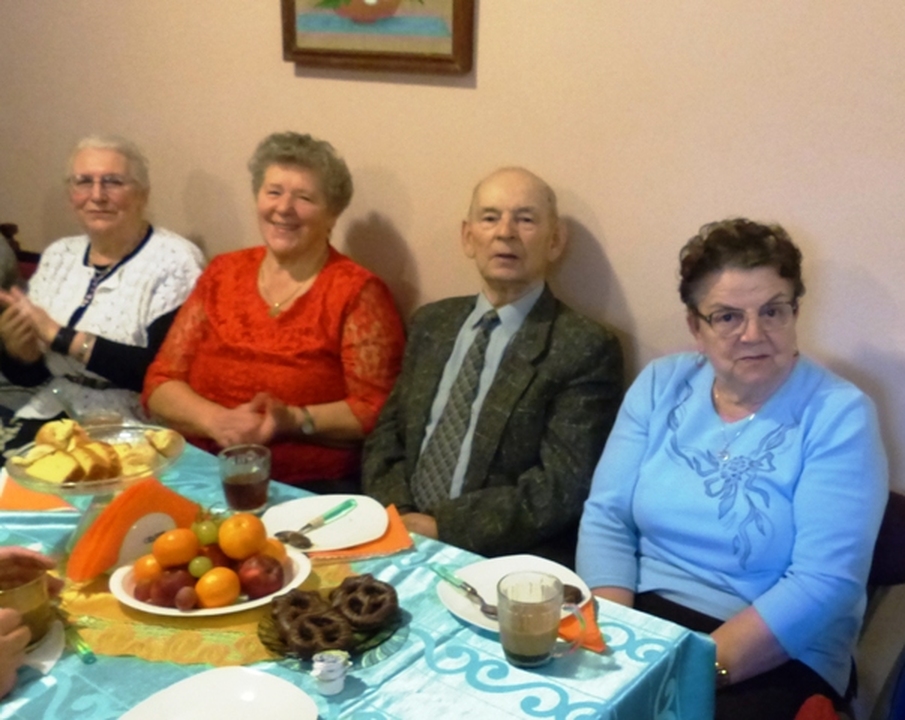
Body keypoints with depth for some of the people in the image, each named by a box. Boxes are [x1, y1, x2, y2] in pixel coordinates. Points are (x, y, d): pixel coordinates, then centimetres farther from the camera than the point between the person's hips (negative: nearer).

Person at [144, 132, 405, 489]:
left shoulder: (357, 292, -2)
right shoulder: (222, 274, 11)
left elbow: (377, 410, -5)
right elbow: (160, 382, 8)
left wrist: (293, 421, -19)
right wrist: (218, 421, -11)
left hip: (309, 490, -3)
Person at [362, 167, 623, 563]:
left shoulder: (584, 348, -7)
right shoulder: (431, 324, 11)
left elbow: (561, 489, -12)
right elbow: (387, 437, 11)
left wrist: (441, 526, -15)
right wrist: (396, 515, -7)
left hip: (509, 566, -3)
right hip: (402, 541, 4)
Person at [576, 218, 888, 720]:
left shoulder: (839, 414, -8)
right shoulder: (660, 384, 3)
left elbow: (825, 581, -15)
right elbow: (606, 518, 1)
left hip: (777, 657, -3)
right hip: (644, 617, 3)